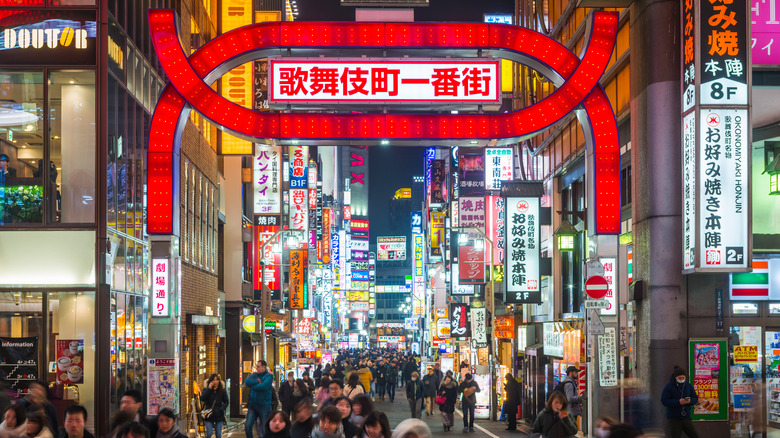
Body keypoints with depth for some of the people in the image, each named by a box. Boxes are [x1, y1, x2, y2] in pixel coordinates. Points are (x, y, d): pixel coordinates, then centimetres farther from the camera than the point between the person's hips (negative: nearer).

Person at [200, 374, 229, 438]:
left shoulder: (222, 391, 4)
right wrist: (209, 388, -15)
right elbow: (202, 399, -15)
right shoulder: (206, 390, 2)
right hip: (209, 415, -1)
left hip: (219, 416, 1)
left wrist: (221, 409, -9)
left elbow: (226, 402, 9)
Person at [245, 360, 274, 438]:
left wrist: (252, 386, -6)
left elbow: (263, 386, -20)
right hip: (252, 404, 4)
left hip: (264, 405, -4)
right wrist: (257, 381, -12)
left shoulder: (269, 376, -5)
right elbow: (247, 382, -5)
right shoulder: (254, 375, 11)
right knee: (247, 426, -4)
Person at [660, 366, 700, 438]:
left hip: (686, 418, 4)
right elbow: (664, 401, -13)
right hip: (674, 418, -4)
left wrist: (690, 401, -16)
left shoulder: (688, 386, 7)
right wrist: (678, 402, -23)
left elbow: (695, 399, 9)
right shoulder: (669, 387, -7)